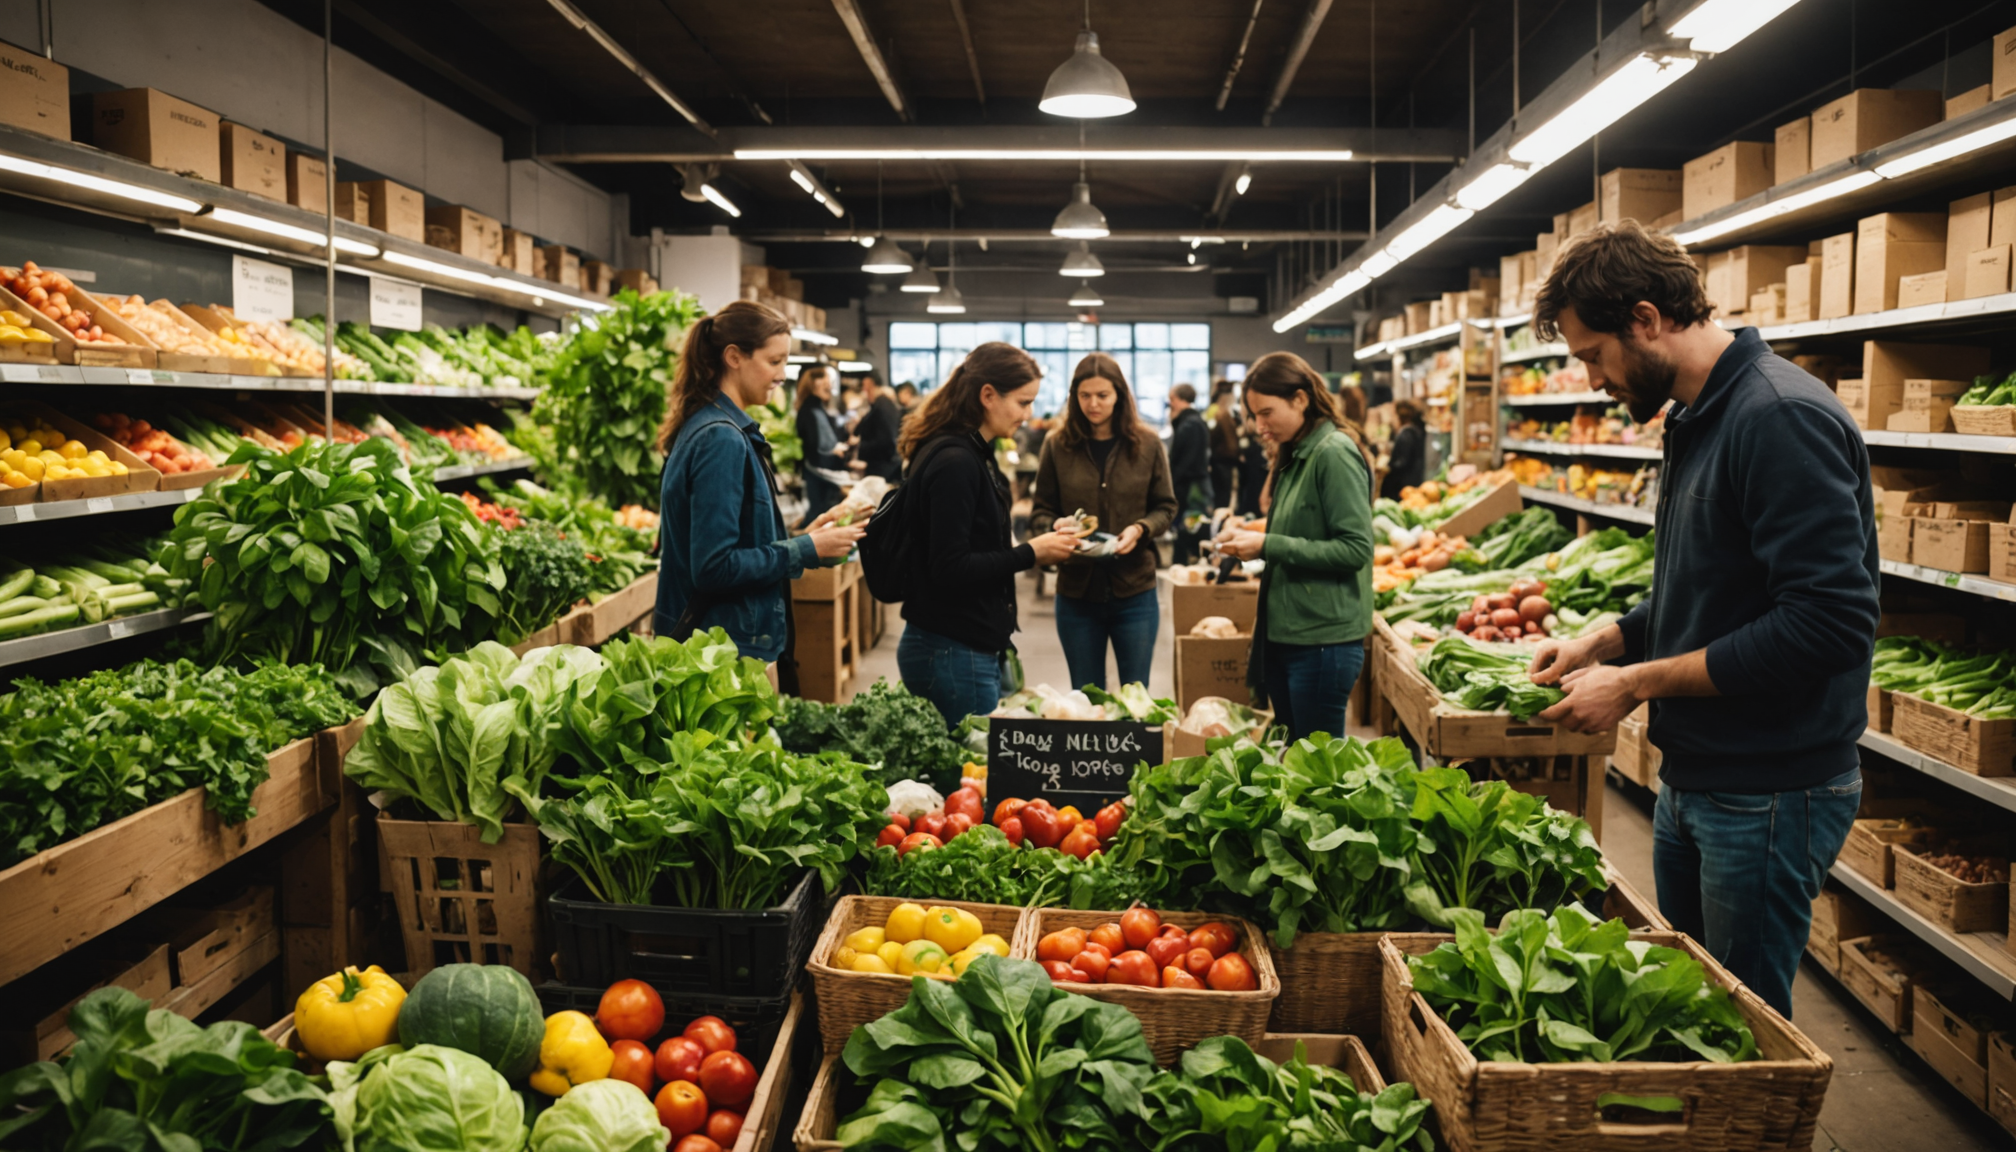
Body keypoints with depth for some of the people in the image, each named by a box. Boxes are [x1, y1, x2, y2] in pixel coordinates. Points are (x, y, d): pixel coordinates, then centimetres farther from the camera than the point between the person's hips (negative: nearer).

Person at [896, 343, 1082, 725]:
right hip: (953, 652, -10)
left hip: (975, 647, 10)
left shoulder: (973, 454, 14)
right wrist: (1030, 554, -17)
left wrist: (1042, 545, 9)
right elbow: (949, 568, -22)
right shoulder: (954, 463, -18)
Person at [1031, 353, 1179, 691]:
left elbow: (1166, 507, 7)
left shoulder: (1147, 444, 0)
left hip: (1135, 590, 0)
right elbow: (1041, 513, 5)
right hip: (1076, 591, 0)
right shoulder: (1057, 445, 0)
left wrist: (1140, 529, -13)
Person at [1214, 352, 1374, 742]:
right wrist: (1254, 538, 6)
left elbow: (1356, 549, -20)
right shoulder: (1295, 456, 13)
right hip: (1285, 634, 9)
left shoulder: (1334, 454, -14)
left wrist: (1268, 546, -20)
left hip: (1323, 640, -9)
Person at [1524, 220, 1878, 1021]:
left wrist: (1637, 683, -21)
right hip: (1692, 776, 9)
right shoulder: (1696, 421, 11)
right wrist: (1604, 643, 6)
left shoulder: (1782, 418, -20)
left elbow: (1831, 621, -27)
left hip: (1768, 792, -9)